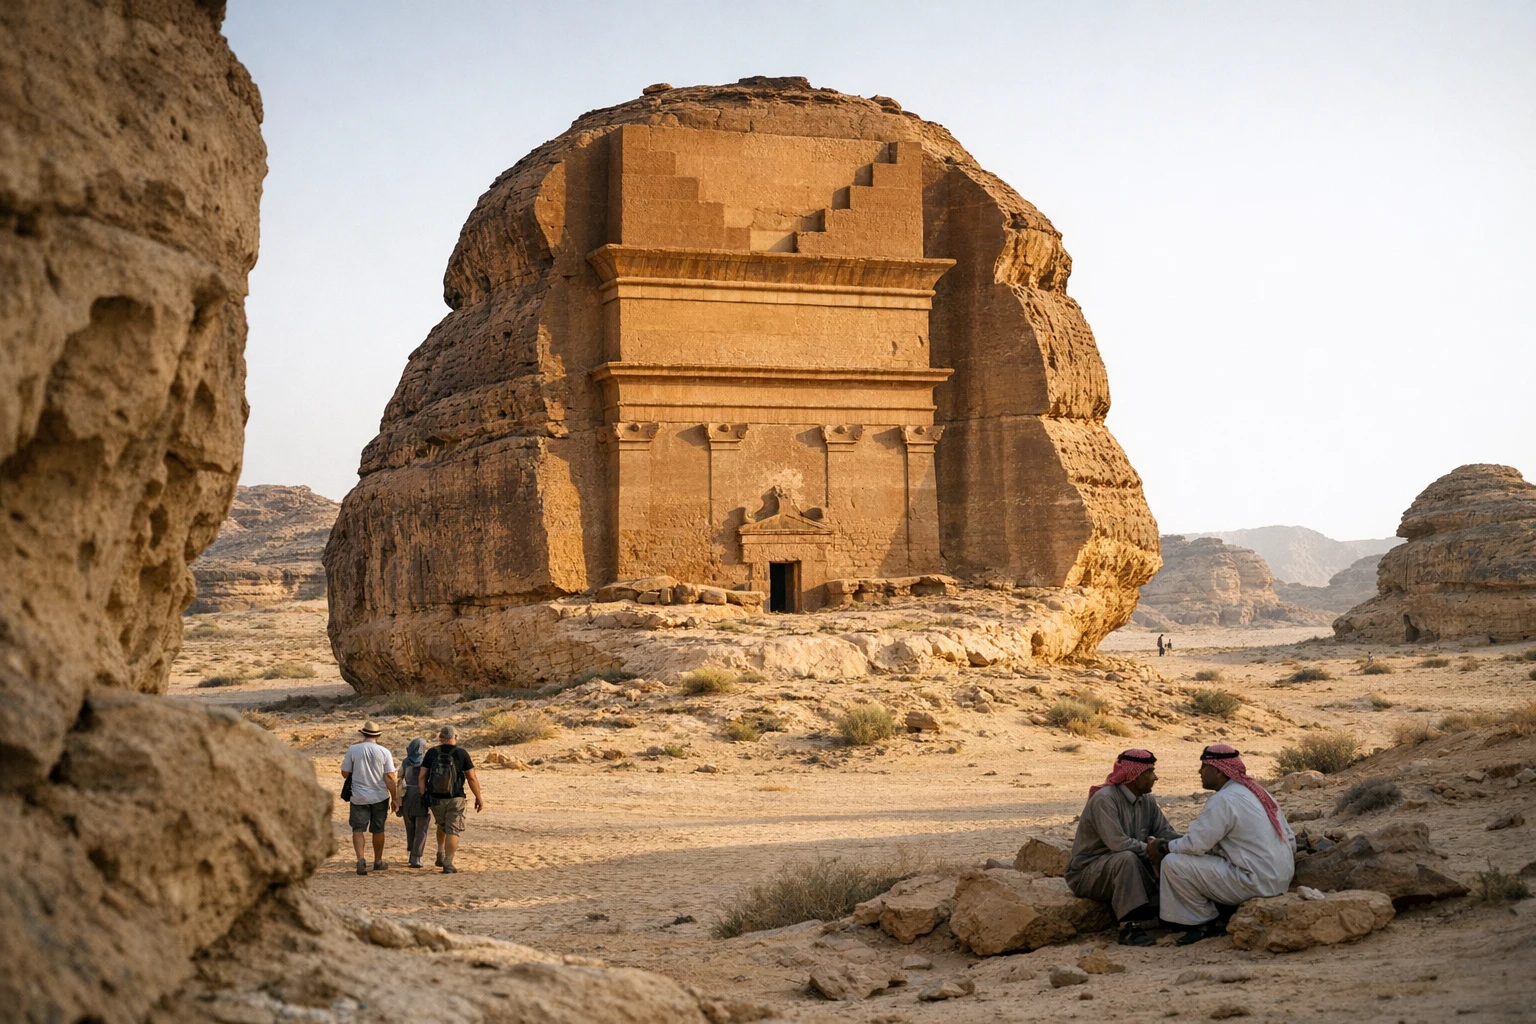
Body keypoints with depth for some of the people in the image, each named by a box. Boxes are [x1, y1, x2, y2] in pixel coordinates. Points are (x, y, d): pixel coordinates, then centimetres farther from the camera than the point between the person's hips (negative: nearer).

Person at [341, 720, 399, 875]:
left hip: (359, 797, -1)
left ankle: (361, 858, -17)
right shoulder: (384, 752, -5)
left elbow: (345, 773, -2)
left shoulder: (353, 750, -5)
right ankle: (378, 861, 24)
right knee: (378, 830, 13)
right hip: (380, 797, 1)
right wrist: (394, 798, 1)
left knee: (358, 829, 3)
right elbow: (389, 777, -6)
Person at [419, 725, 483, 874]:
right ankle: (448, 864, -6)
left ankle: (440, 854, 24)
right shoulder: (461, 753, -7)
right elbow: (472, 778, -6)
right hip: (455, 799, -3)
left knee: (442, 825, 27)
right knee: (453, 830, 2)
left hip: (435, 798, 3)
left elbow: (422, 776, -3)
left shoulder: (432, 753, -1)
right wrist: (478, 798, 2)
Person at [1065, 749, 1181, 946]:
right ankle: (1129, 927, -36)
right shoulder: (1104, 799, -22)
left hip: (1121, 869, 8)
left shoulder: (1147, 801, 3)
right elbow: (1119, 844, -32)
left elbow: (1167, 834, -1)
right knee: (1126, 858, -37)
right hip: (1085, 873, -8)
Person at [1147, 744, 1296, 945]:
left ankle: (1205, 922, 2)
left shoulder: (1223, 800, -15)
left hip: (1258, 883, -10)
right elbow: (1290, 839, 15)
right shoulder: (1256, 791, 14)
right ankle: (1226, 915, 14)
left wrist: (1162, 848, -1)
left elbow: (1195, 844, -17)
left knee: (1173, 863, -11)